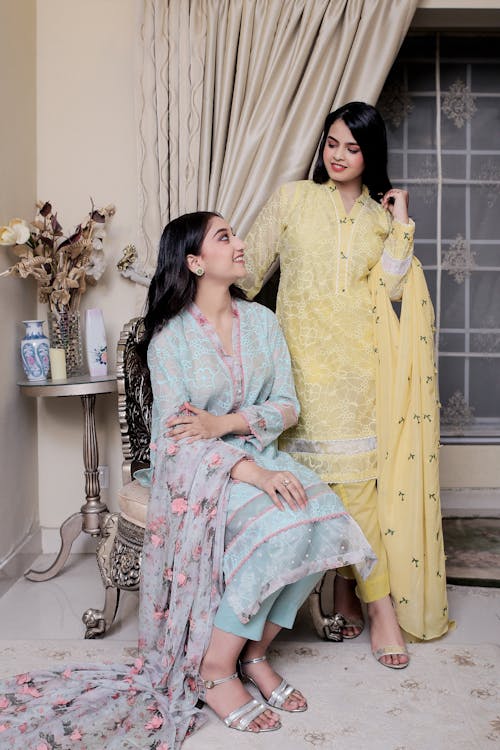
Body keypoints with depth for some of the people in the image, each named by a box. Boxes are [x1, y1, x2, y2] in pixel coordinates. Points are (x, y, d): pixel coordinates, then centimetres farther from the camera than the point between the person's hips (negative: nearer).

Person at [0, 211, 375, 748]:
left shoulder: (261, 320, 7)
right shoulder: (170, 335, -7)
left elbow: (287, 406, 3)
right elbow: (177, 435, -14)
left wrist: (224, 423, -16)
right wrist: (252, 473, -27)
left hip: (258, 454, 5)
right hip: (195, 468, -5)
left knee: (323, 518, -24)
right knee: (284, 526, -30)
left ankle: (254, 653, -5)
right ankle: (215, 669, -13)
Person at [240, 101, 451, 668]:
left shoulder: (381, 215, 15)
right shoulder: (293, 198, 9)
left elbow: (387, 290, 3)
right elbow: (251, 268, 11)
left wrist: (401, 226, 1)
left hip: (360, 357, 2)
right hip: (308, 355, -2)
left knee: (354, 474, -2)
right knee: (332, 473, -6)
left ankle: (346, 597, 14)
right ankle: (379, 605, 5)